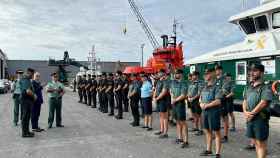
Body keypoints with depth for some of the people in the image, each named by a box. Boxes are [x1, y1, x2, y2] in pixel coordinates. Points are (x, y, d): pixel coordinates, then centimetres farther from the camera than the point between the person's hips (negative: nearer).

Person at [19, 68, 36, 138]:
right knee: (25, 116, -5)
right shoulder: (25, 80, -17)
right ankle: (25, 133, 1)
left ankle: (26, 131, 25)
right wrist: (34, 95, -12)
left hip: (29, 100, 11)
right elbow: (28, 91, -28)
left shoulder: (27, 80, 16)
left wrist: (34, 95, 13)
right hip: (26, 100, -11)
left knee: (27, 116, 16)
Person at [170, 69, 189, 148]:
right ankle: (179, 138, 25)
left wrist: (175, 100, -10)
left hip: (180, 104, -7)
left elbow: (183, 95, -17)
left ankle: (186, 141, -2)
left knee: (183, 122, -6)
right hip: (174, 104, 7)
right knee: (177, 121, 14)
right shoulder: (173, 82, 10)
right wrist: (172, 98, 5)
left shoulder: (183, 83, -12)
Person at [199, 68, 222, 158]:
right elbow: (200, 97, 19)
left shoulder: (216, 87, -12)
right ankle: (208, 150, 32)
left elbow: (218, 101, -19)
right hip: (205, 111, 8)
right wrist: (201, 103, -1)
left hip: (213, 111, -8)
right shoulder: (204, 87, 11)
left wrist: (206, 105, -16)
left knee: (216, 132, 1)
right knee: (207, 131, 18)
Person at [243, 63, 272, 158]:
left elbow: (263, 103, -19)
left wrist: (251, 114, -15)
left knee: (261, 144, 0)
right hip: (249, 119, 7)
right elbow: (245, 101, 15)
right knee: (255, 142, 15)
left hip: (261, 119, -7)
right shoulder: (248, 87, 13)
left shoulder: (265, 88, -10)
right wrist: (245, 112, -3)